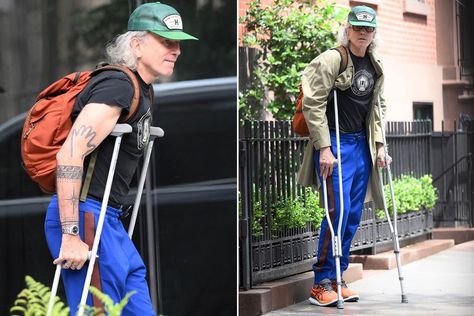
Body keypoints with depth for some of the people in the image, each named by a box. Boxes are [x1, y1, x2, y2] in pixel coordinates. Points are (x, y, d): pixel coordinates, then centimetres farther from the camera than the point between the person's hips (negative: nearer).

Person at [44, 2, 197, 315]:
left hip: (108, 218, 10)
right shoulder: (119, 86, -15)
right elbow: (69, 154, -24)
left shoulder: (143, 90, 16)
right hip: (85, 215, -10)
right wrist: (71, 236, -26)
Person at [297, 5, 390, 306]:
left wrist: (379, 144, 10)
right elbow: (313, 104, -13)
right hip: (335, 143, -7)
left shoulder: (376, 67, 12)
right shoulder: (331, 60, -10)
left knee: (354, 215, 7)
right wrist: (324, 148, -17)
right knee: (339, 210, -13)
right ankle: (322, 283, -6)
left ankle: (337, 277, 16)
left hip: (361, 145, 7)